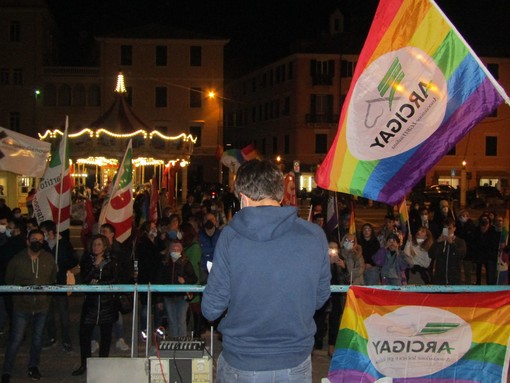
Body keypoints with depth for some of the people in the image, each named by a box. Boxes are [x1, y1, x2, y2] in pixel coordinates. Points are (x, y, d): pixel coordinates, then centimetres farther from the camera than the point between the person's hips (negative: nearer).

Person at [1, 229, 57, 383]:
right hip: (21, 306, -3)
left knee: (37, 338, 16)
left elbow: (53, 280, 9)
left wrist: (47, 293, 1)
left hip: (41, 306, 3)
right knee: (15, 340, -3)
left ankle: (34, 366, 34)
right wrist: (17, 295, -1)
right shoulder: (17, 259, -7)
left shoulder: (49, 259, -1)